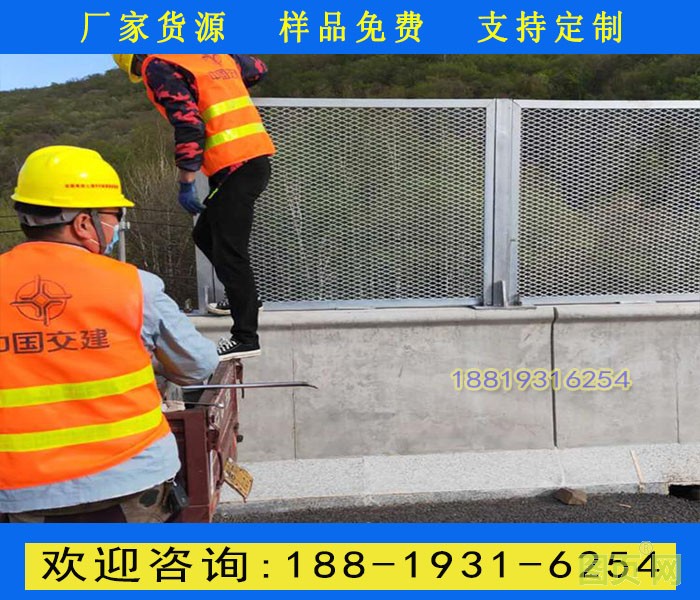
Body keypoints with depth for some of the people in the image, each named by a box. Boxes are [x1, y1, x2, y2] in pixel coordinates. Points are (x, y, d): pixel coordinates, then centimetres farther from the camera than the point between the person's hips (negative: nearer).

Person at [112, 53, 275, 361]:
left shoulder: (158, 67, -5)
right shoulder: (211, 52, 17)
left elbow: (189, 125, -17)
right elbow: (257, 69, 31)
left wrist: (185, 184, -13)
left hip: (234, 167, -9)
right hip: (257, 157, 9)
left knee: (228, 252, -5)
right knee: (205, 235, 21)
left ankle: (245, 337, 0)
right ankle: (243, 297, 33)